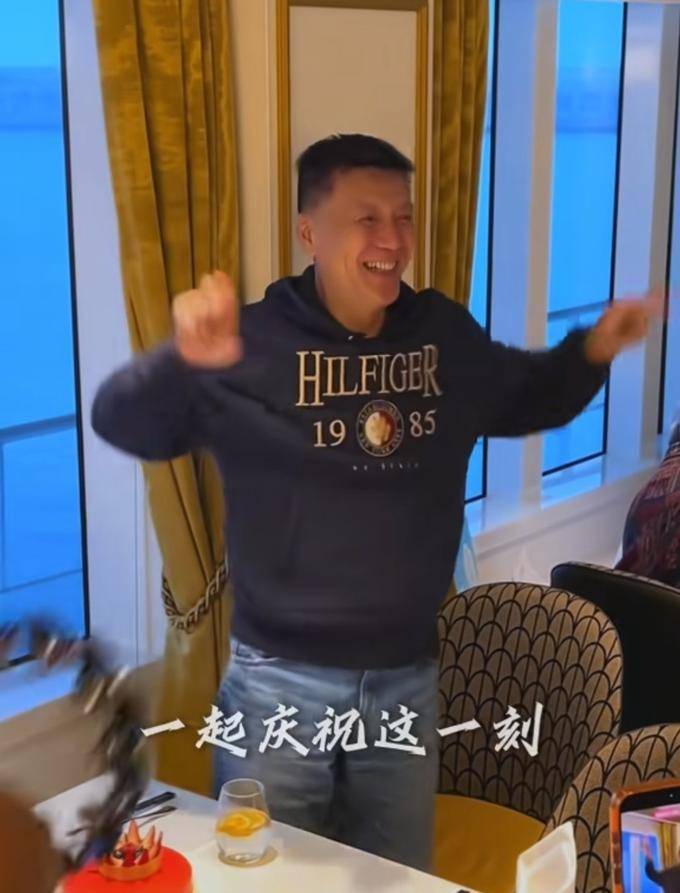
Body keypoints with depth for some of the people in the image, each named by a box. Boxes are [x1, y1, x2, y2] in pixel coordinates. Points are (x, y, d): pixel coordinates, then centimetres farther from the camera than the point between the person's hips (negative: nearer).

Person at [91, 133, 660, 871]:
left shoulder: (445, 335, 1)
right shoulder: (255, 344, -15)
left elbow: (530, 399, 19)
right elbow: (120, 422, -23)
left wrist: (593, 350, -1)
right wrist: (183, 358, -45)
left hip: (406, 676, 4)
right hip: (282, 681, -4)